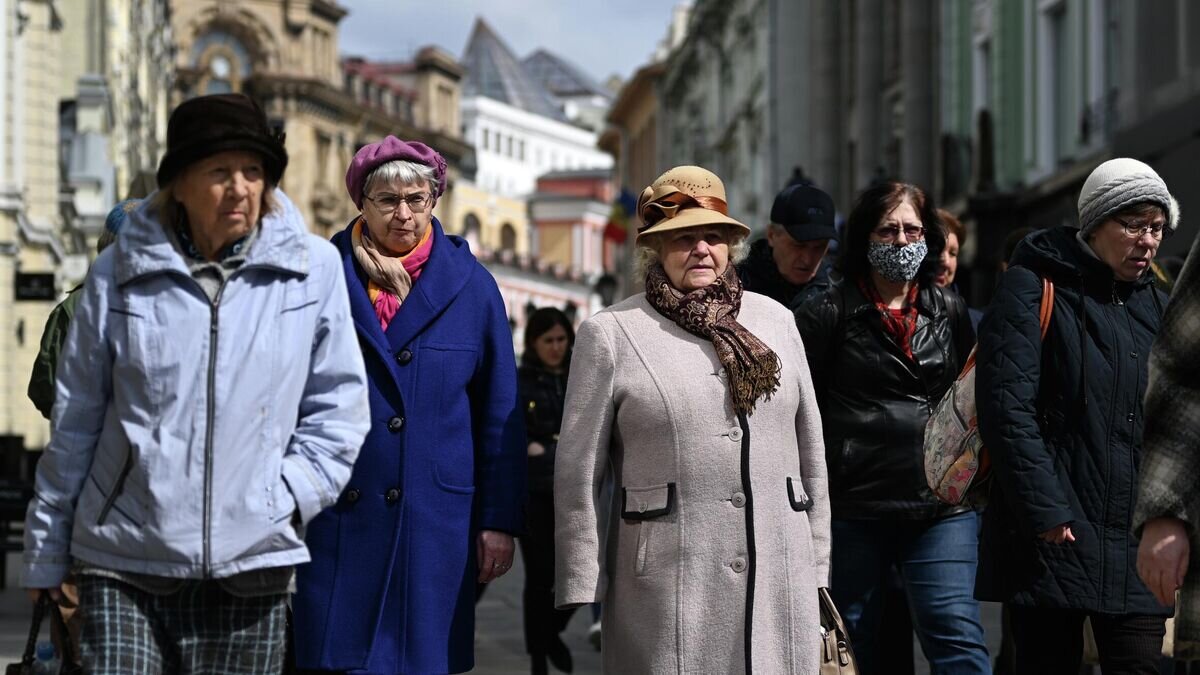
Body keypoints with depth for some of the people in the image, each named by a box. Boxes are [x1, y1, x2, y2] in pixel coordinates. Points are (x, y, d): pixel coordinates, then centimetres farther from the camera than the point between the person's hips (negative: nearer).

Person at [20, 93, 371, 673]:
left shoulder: (312, 270, 1)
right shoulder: (120, 273, 3)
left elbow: (337, 407, 8)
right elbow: (74, 424, 9)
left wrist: (287, 497, -6)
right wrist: (46, 557, 11)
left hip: (251, 562, 0)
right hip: (124, 566, 0)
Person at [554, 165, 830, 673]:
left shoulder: (775, 321, 12)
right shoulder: (610, 335, 1)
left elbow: (810, 453, 15)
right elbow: (578, 475, 0)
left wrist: (817, 568, 12)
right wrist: (581, 601, -3)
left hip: (780, 583, 3)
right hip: (667, 589, -3)